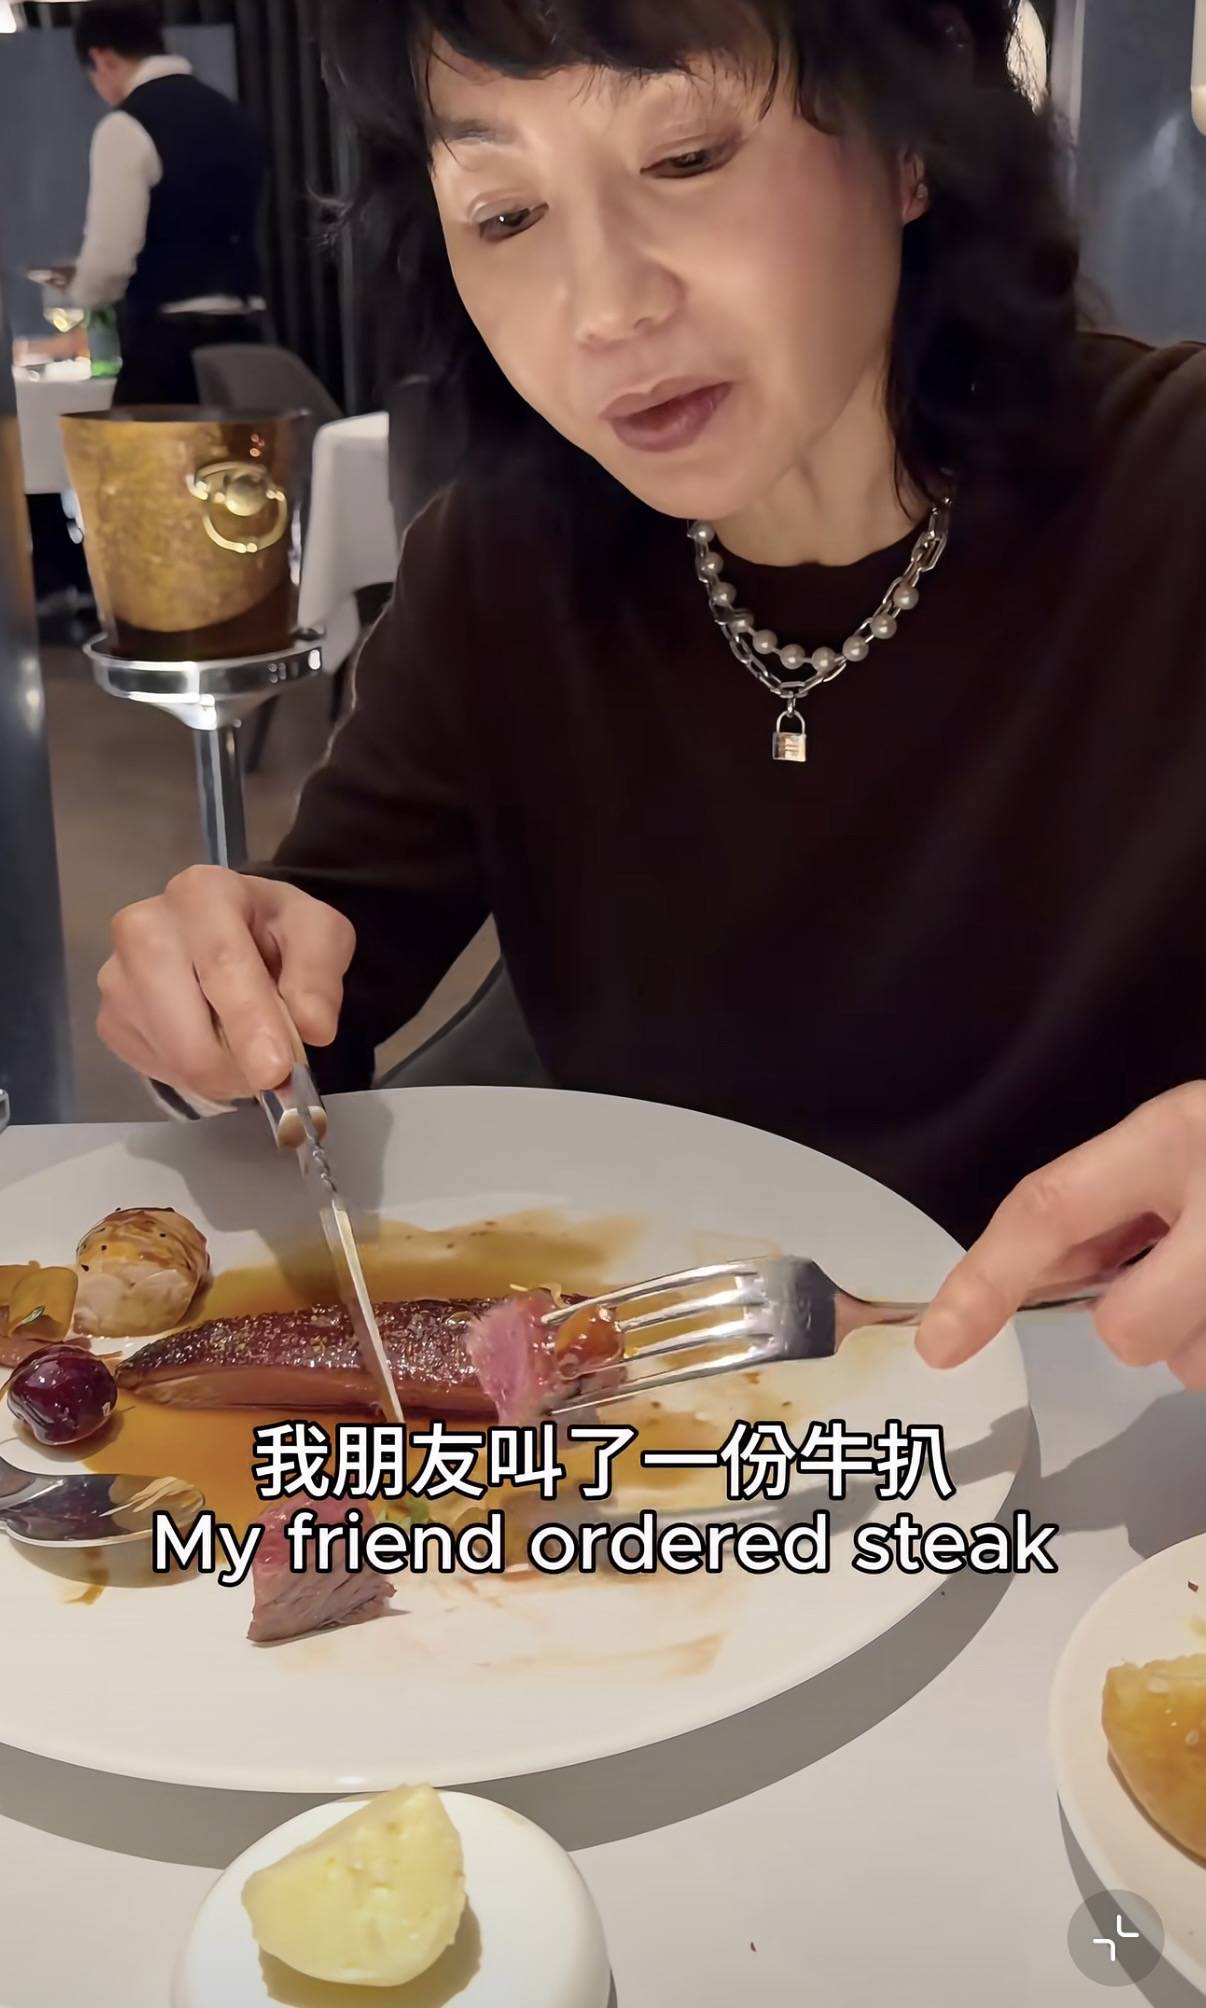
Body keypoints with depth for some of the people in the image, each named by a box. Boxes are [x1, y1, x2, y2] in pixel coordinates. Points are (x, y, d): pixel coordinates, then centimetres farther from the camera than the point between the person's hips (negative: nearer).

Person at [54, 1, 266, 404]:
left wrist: (79, 290, 7)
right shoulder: (232, 115, 13)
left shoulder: (126, 127, -10)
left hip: (169, 336, -8)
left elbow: (111, 255, -16)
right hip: (242, 327, 8)